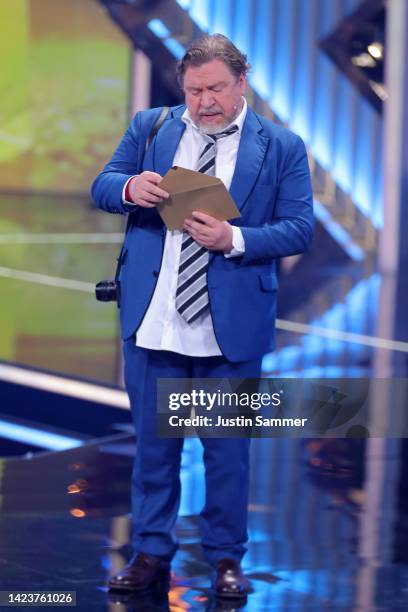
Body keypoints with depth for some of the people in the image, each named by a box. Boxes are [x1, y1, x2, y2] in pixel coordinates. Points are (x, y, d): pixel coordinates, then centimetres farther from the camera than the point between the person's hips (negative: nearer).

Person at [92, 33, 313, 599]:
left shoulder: (282, 147, 1)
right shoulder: (150, 127, 8)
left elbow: (299, 229, -4)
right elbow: (101, 187, 9)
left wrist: (234, 239, -19)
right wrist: (130, 187, -15)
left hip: (232, 327, -2)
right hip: (153, 322, 2)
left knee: (228, 448, 7)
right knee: (153, 442, 10)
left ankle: (226, 558, 21)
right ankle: (151, 552, 22)